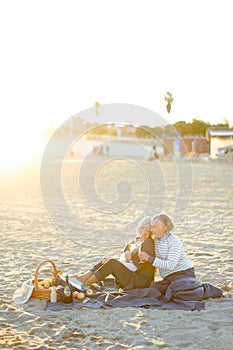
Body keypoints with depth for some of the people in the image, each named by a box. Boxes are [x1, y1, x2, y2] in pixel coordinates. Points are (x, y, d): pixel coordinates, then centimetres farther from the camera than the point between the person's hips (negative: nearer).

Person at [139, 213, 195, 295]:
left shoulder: (174, 241, -15)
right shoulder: (156, 241, 8)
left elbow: (171, 265, -26)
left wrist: (149, 258, -29)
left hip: (184, 275, -7)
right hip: (169, 278, 7)